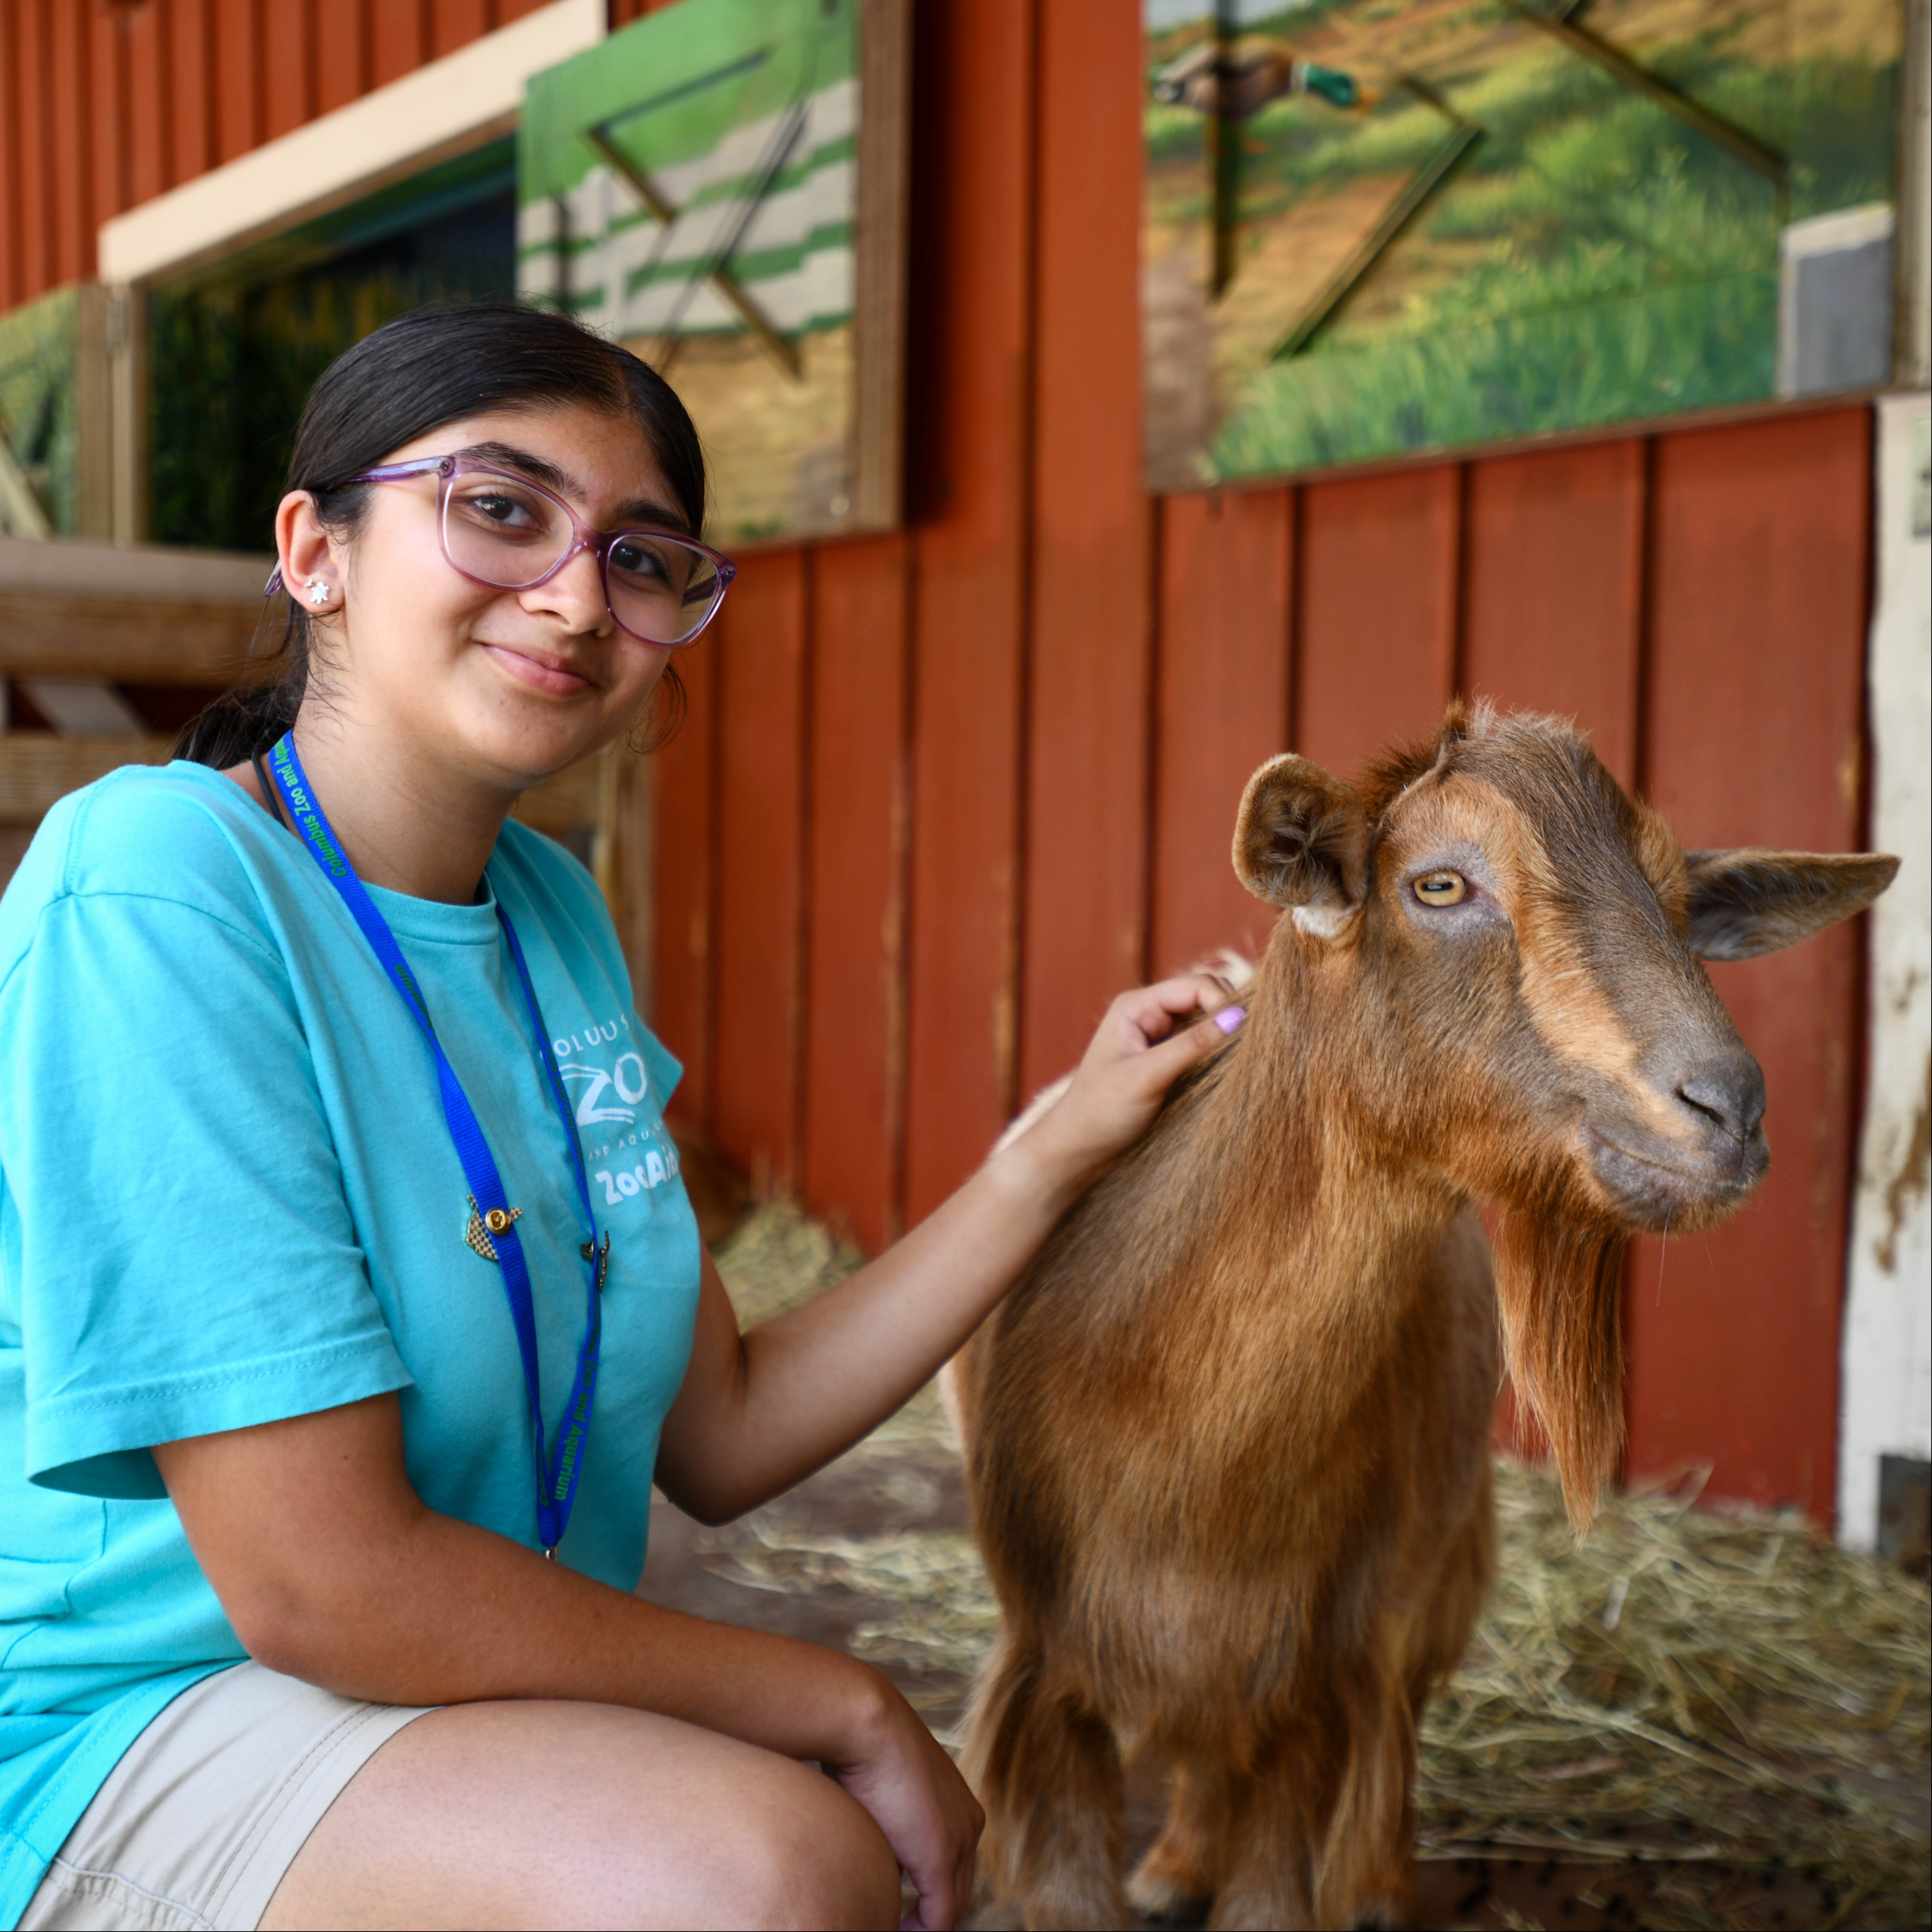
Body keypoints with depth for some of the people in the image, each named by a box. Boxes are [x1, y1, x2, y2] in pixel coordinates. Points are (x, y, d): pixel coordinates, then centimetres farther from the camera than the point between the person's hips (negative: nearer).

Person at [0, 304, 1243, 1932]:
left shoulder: (552, 912, 4)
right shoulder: (155, 888, -21)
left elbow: (717, 1438, 6)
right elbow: (322, 1584, -24)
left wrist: (1060, 1153, 0)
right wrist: (843, 1707, -15)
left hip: (498, 1714, 7)